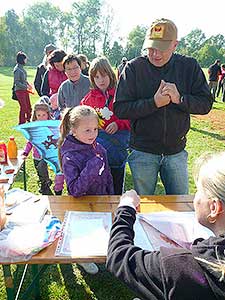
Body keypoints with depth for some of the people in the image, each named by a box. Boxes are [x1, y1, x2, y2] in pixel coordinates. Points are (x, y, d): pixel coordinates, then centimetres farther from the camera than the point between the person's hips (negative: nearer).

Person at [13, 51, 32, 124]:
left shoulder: (22, 68, 9)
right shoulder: (17, 69, -16)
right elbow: (17, 82, -18)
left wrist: (28, 84, 5)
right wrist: (26, 86, -18)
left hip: (25, 90, 8)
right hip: (20, 91, -8)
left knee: (28, 106, 13)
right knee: (23, 107, -4)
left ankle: (29, 120, 27)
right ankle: (22, 123, 8)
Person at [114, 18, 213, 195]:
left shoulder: (189, 66, -2)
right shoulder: (134, 68, -8)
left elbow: (206, 103, -3)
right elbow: (120, 109, -13)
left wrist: (179, 99, -21)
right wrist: (154, 102, -23)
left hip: (176, 152, 2)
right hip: (143, 152, -1)